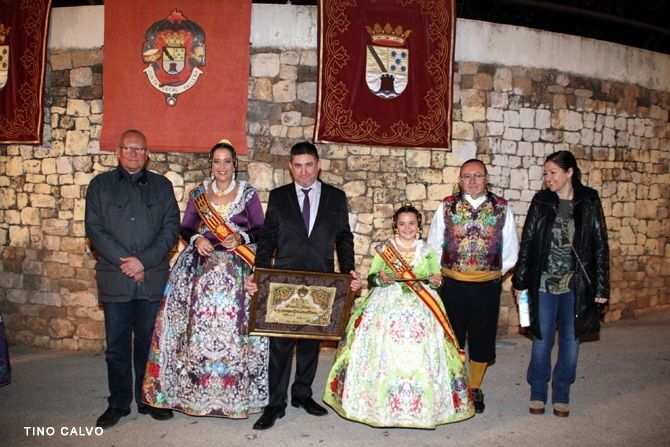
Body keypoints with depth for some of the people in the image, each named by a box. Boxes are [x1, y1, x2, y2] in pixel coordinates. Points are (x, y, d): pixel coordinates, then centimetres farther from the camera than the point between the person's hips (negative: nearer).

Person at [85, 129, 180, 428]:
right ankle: (118, 404, 20)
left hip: (153, 278, 1)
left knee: (148, 342, 8)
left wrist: (143, 261, -10)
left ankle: (148, 399, 22)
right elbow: (94, 229, -1)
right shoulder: (100, 185, 7)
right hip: (115, 280, 0)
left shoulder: (162, 186, 9)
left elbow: (171, 228, 2)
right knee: (117, 345, 6)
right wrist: (124, 261, -10)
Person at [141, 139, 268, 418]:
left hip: (238, 269, -2)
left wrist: (241, 238, -14)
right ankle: (197, 389, 12)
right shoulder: (198, 193, 11)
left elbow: (260, 229, 4)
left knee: (234, 324, -6)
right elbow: (185, 228, 11)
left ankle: (236, 392, 7)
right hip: (200, 267, 2)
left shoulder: (248, 193, 5)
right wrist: (196, 239, -9)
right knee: (198, 327, -2)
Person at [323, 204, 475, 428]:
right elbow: (370, 277, 4)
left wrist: (435, 281, -15)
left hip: (421, 309, 1)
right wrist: (379, 278, -17)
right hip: (387, 307, 0)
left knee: (420, 357, -6)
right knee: (385, 356, -6)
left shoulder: (428, 251, 10)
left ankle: (420, 406, 6)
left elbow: (436, 279, 7)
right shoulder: (383, 249, 8)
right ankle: (381, 402, 7)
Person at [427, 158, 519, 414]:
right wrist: (444, 271, 5)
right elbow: (433, 245, 7)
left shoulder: (501, 208, 1)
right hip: (453, 284, 0)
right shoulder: (446, 207, 0)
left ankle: (475, 388, 30)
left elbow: (510, 249, 8)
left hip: (488, 285, 1)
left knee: (482, 338, 11)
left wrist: (496, 272, 6)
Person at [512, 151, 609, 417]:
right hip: (544, 283, 0)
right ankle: (538, 392, 25)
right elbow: (527, 241, 3)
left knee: (571, 339, 10)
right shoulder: (541, 201, 0)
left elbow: (600, 245, -1)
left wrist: (602, 286, -3)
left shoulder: (589, 202, -3)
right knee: (542, 338, 8)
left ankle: (561, 394, 27)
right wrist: (520, 279, 2)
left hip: (577, 284, 0)